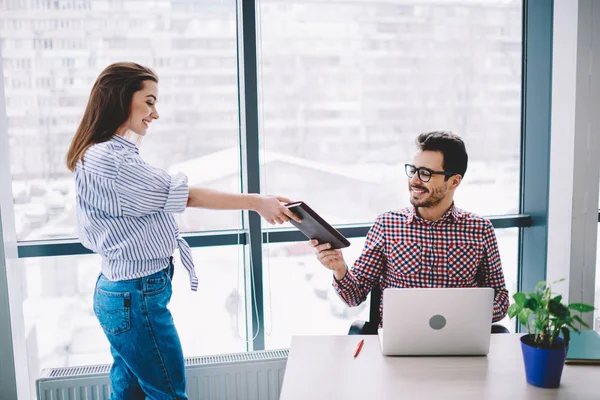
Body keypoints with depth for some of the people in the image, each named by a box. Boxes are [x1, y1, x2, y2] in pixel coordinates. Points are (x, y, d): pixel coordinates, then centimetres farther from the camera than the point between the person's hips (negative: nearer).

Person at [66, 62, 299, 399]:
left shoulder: (108, 153, 10)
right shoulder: (109, 160, -21)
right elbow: (186, 195, -20)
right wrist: (257, 202, -16)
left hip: (126, 293, 10)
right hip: (137, 297, -10)